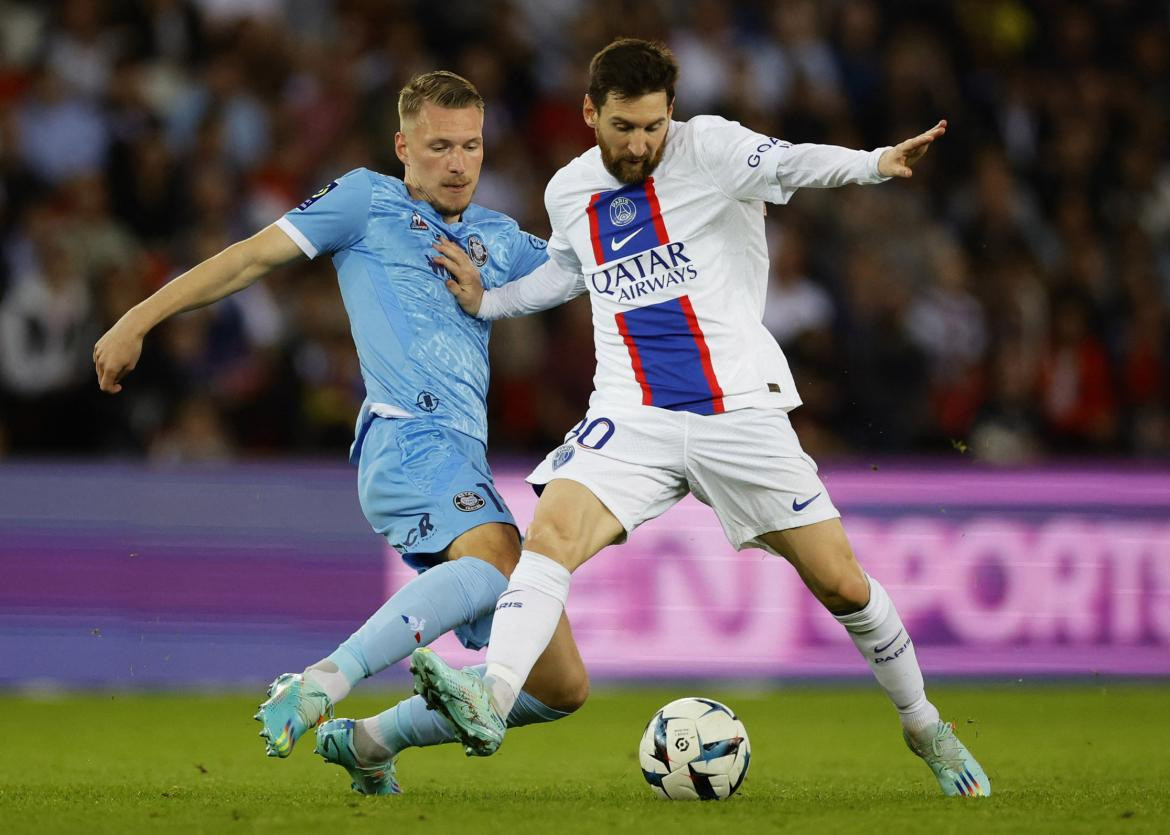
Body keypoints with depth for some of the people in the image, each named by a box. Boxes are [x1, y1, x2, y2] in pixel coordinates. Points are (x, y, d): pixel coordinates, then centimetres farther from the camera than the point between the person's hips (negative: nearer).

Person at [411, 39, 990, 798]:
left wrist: (875, 163, -47)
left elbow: (788, 164, -28)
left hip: (741, 408, -3)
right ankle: (490, 701, -38)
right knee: (551, 533, -24)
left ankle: (925, 729, 22)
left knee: (841, 585, 0)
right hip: (634, 416, 3)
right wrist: (485, 302, 19)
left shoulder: (708, 148, -8)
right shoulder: (569, 194, 7)